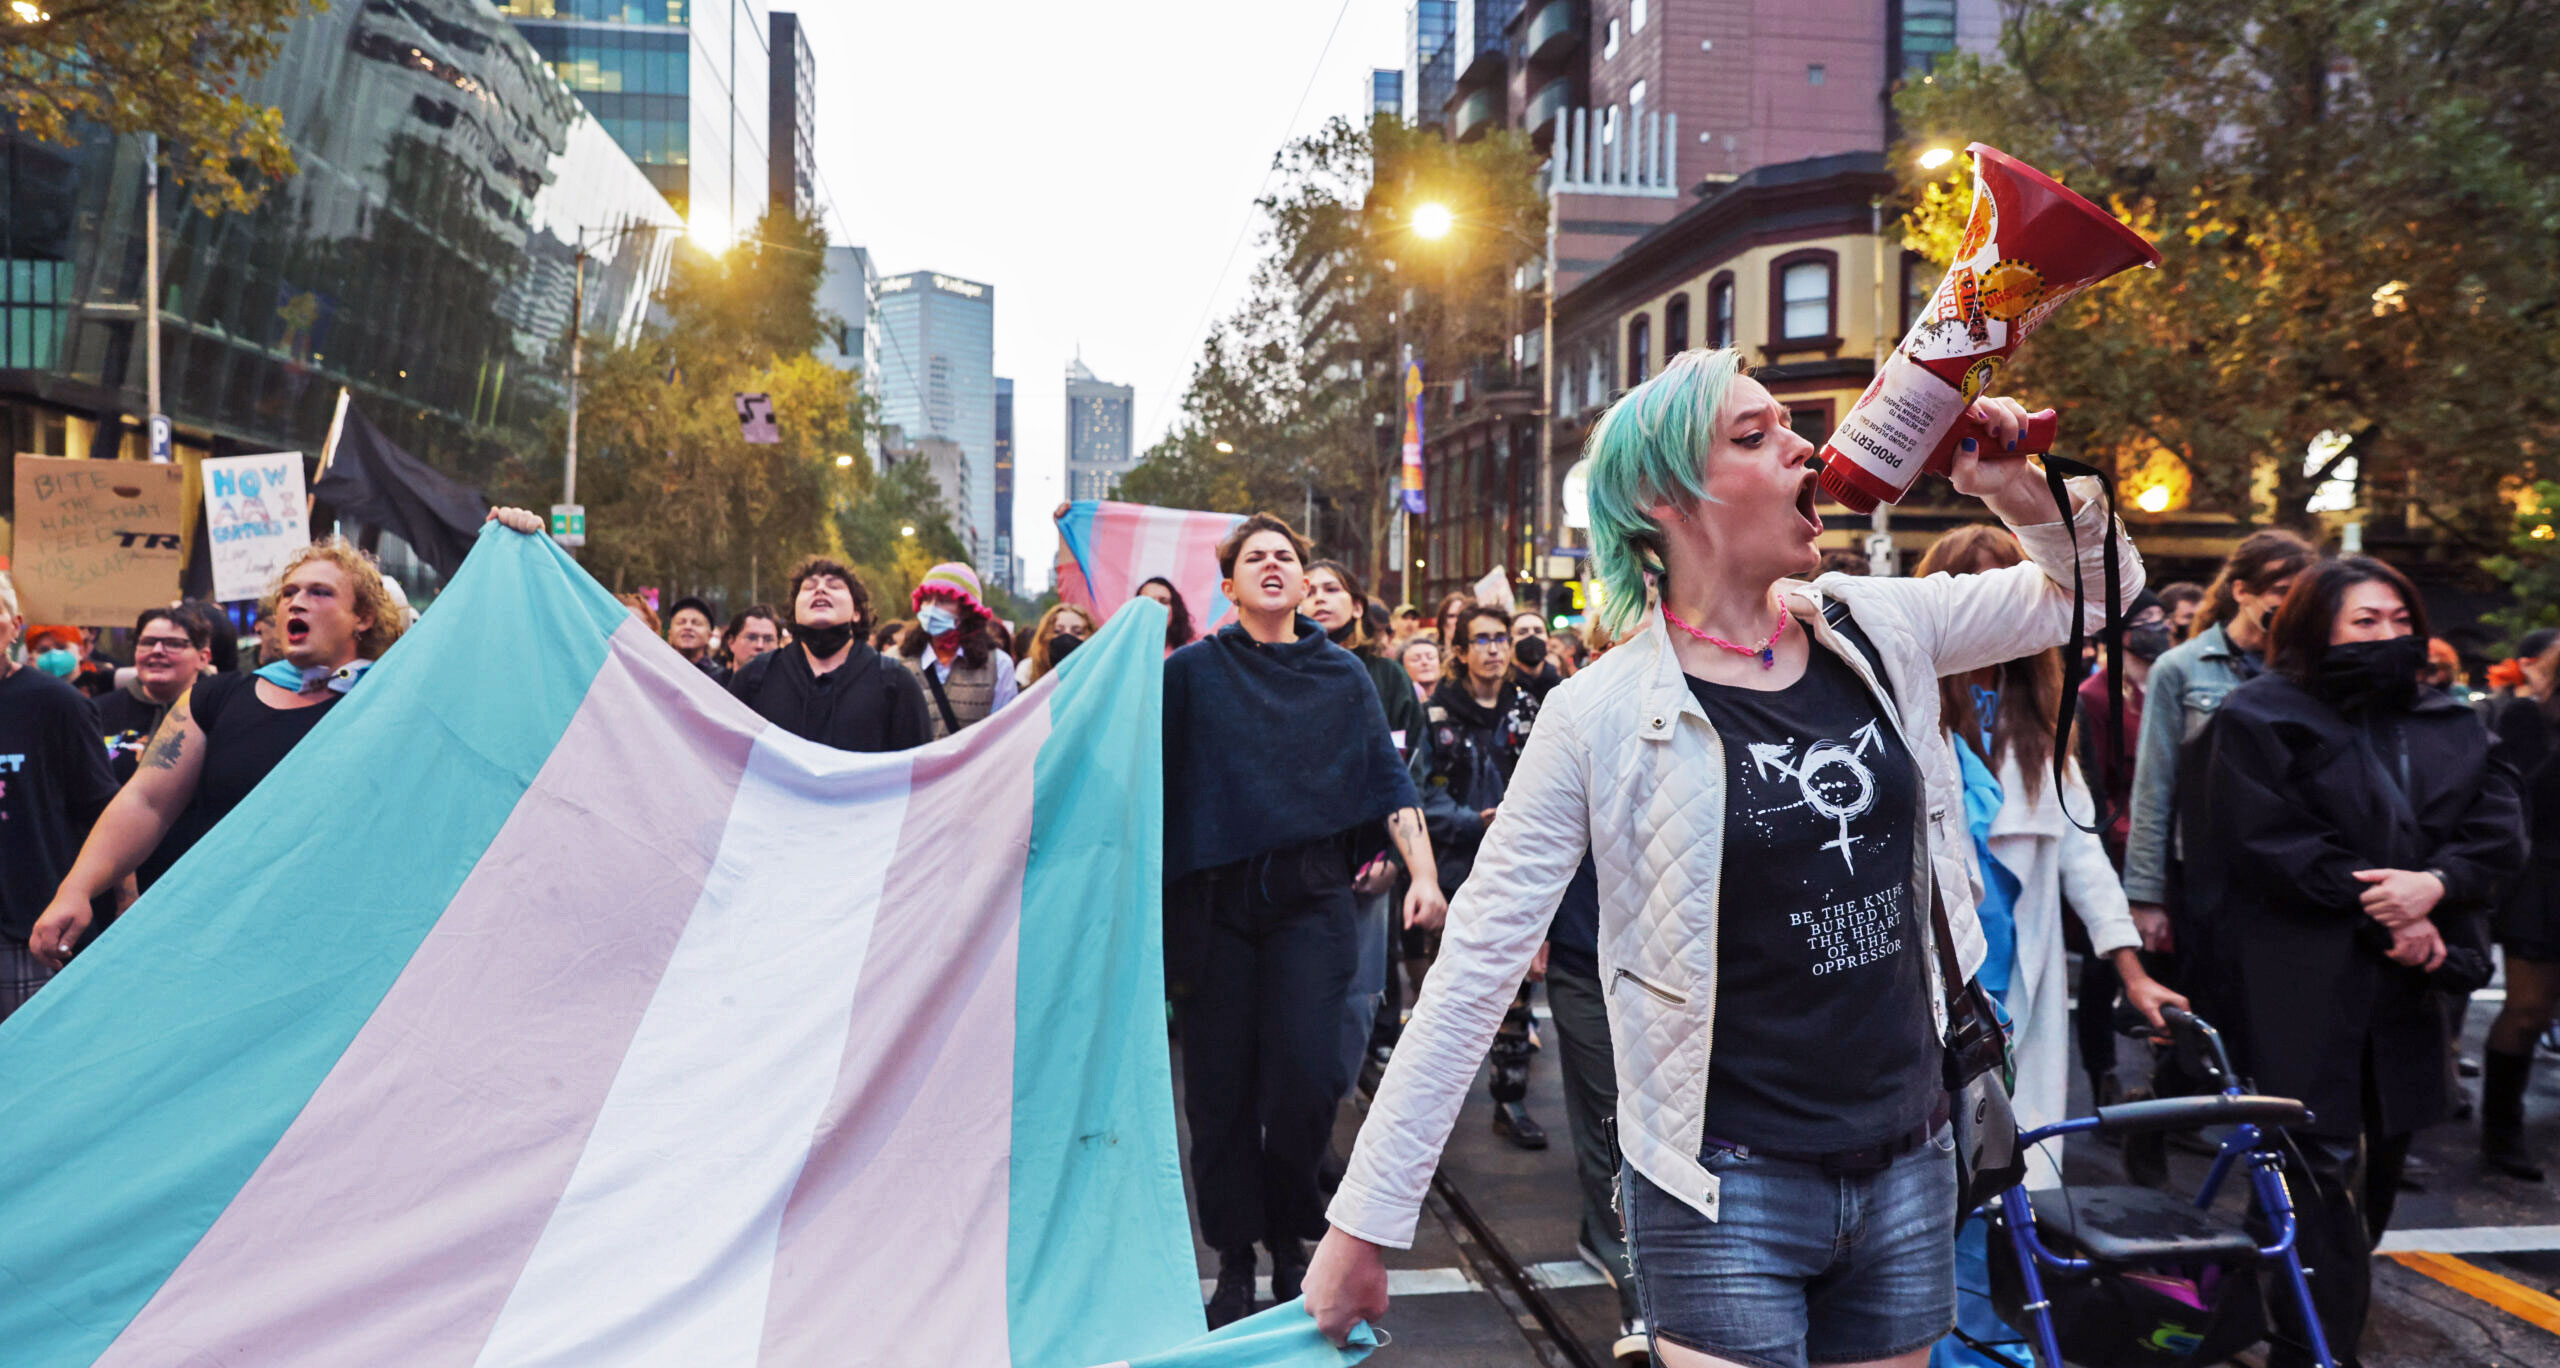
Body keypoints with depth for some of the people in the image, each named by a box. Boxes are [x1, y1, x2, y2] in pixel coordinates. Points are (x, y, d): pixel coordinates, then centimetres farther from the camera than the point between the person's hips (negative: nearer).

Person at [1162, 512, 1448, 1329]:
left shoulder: (1342, 677, 8)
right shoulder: (1193, 672, 5)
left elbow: (1388, 780, 5)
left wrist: (1423, 873, -5)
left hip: (1310, 898, 0)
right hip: (1214, 900, 0)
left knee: (1304, 1072, -9)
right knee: (1220, 1085, 3)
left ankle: (1289, 1236, 15)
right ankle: (1235, 1257, 17)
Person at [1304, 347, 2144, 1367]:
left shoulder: (1878, 631, 0)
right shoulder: (1601, 717, -13)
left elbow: (2094, 593, 15)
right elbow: (1476, 966, -13)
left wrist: (2026, 493, -8)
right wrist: (1364, 1225, -14)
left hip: (1910, 1162, 5)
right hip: (1729, 1189, -5)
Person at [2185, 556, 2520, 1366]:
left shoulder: (2448, 728, 15)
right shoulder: (2258, 720, -2)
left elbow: (2499, 828, 4)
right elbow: (2269, 843, -12)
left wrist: (2434, 885, -16)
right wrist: (2380, 910, -14)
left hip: (2404, 987, 6)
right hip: (2301, 988, -6)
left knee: (2381, 1158, 13)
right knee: (2326, 1164, -9)